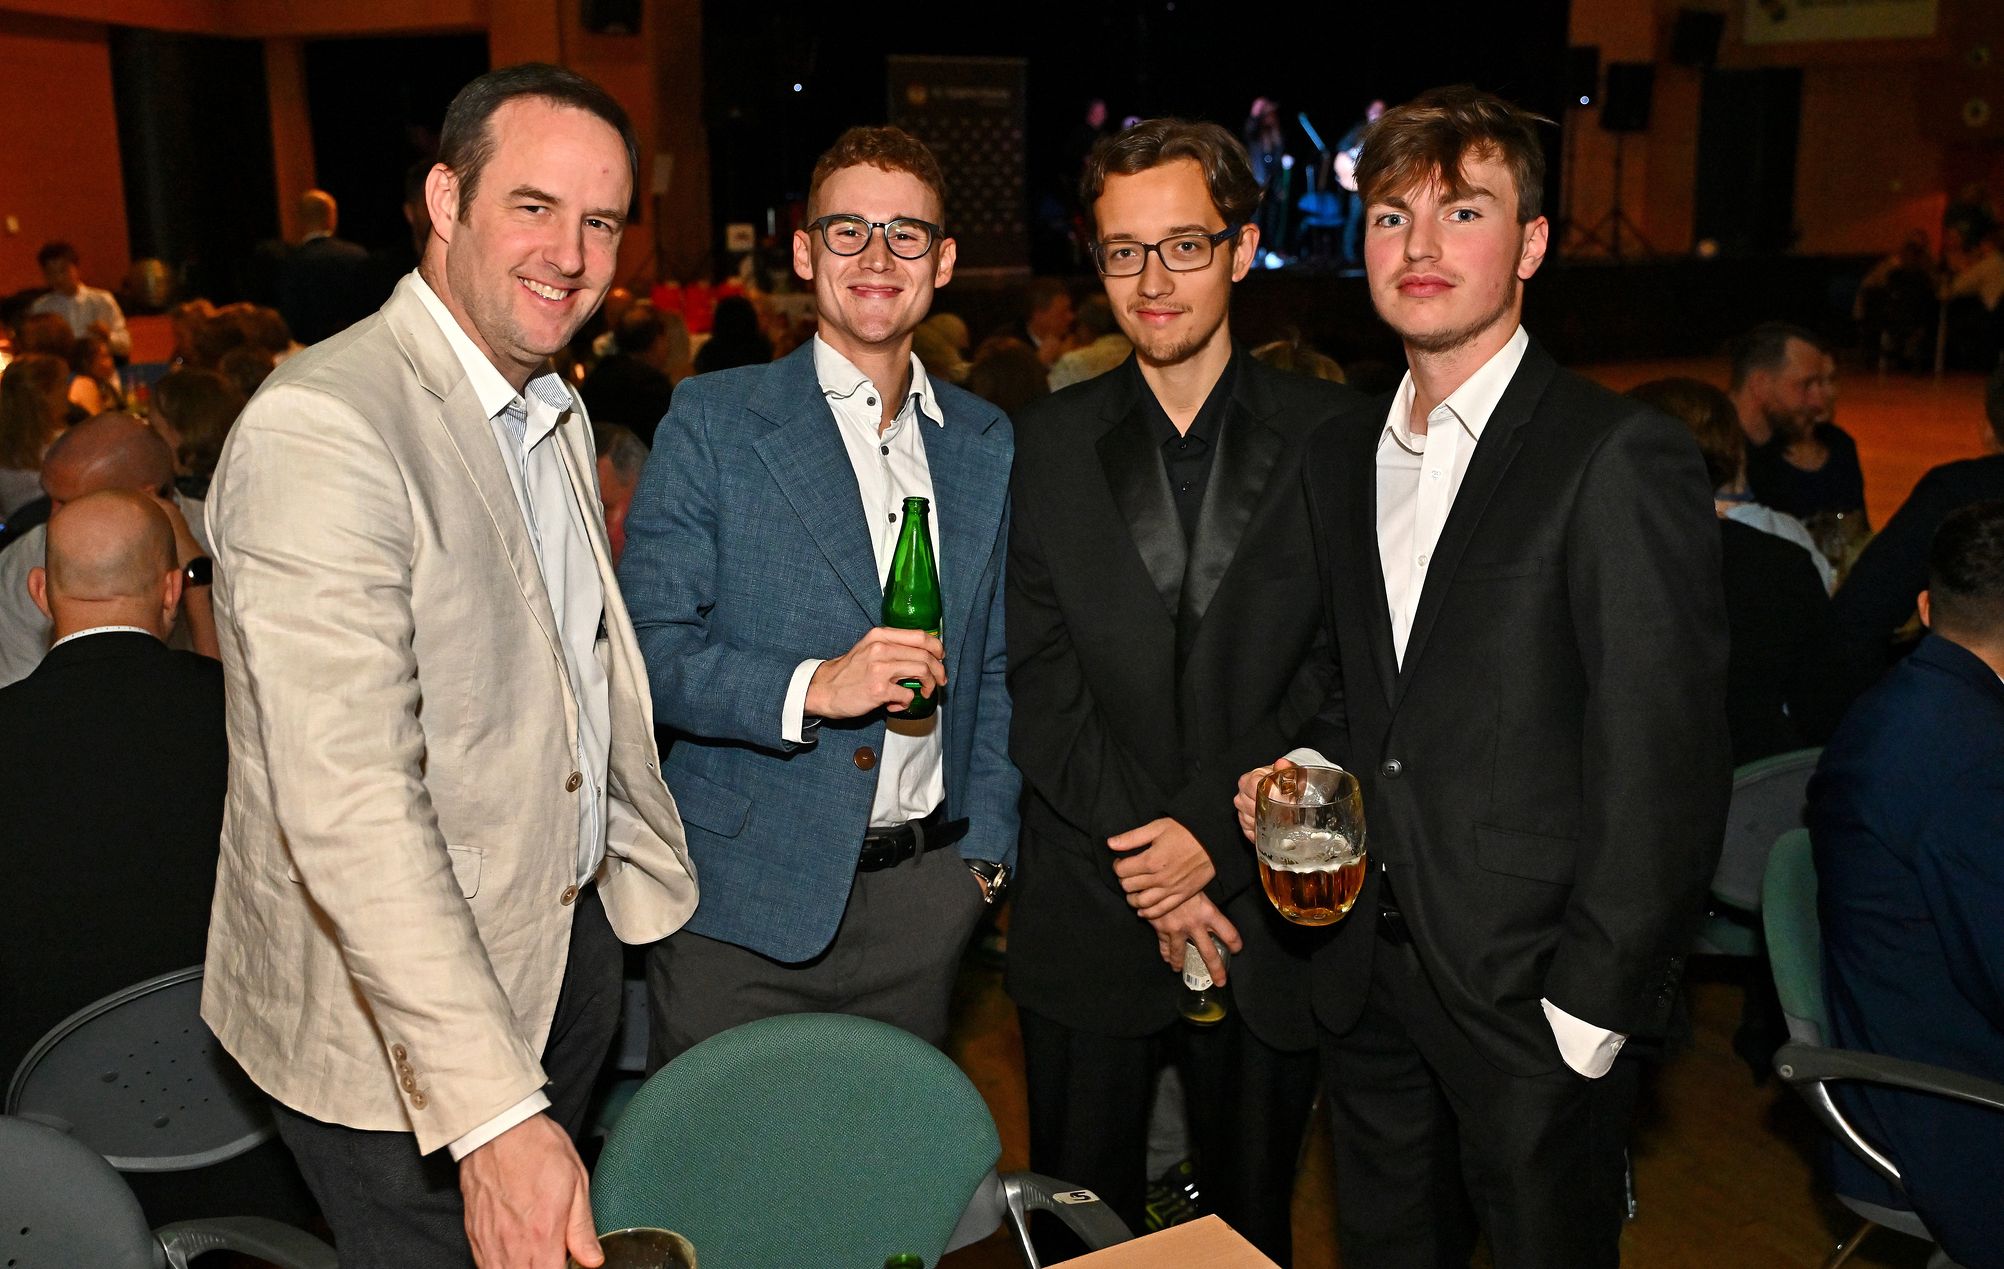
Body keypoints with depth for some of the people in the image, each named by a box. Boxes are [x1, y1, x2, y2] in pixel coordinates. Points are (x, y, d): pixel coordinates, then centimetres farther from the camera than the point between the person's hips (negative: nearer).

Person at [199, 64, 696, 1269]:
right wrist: (493, 1109, -33)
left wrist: (647, 874, 17)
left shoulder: (560, 417, 8)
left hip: (571, 947, 8)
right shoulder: (318, 428, -24)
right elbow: (348, 804, -31)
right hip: (390, 1024, -8)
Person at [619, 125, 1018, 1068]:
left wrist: (986, 849, 7)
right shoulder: (712, 421, -4)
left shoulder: (986, 445, 9)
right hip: (746, 895, -3)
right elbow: (647, 646, -9)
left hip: (924, 897, 4)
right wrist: (810, 688, -23)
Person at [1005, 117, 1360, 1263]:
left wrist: (1213, 835, -14)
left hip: (1268, 907, -1)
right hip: (1089, 914, 1)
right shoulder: (1046, 445, 3)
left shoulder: (1336, 436, -1)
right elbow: (1036, 683, -3)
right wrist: (1145, 874, -10)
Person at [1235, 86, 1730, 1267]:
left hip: (1534, 999, -6)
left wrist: (1588, 1012, -16)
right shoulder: (1339, 460, 8)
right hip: (1370, 985, 6)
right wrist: (1312, 763, 0)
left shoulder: (1622, 458, -15)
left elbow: (1665, 773, -16)